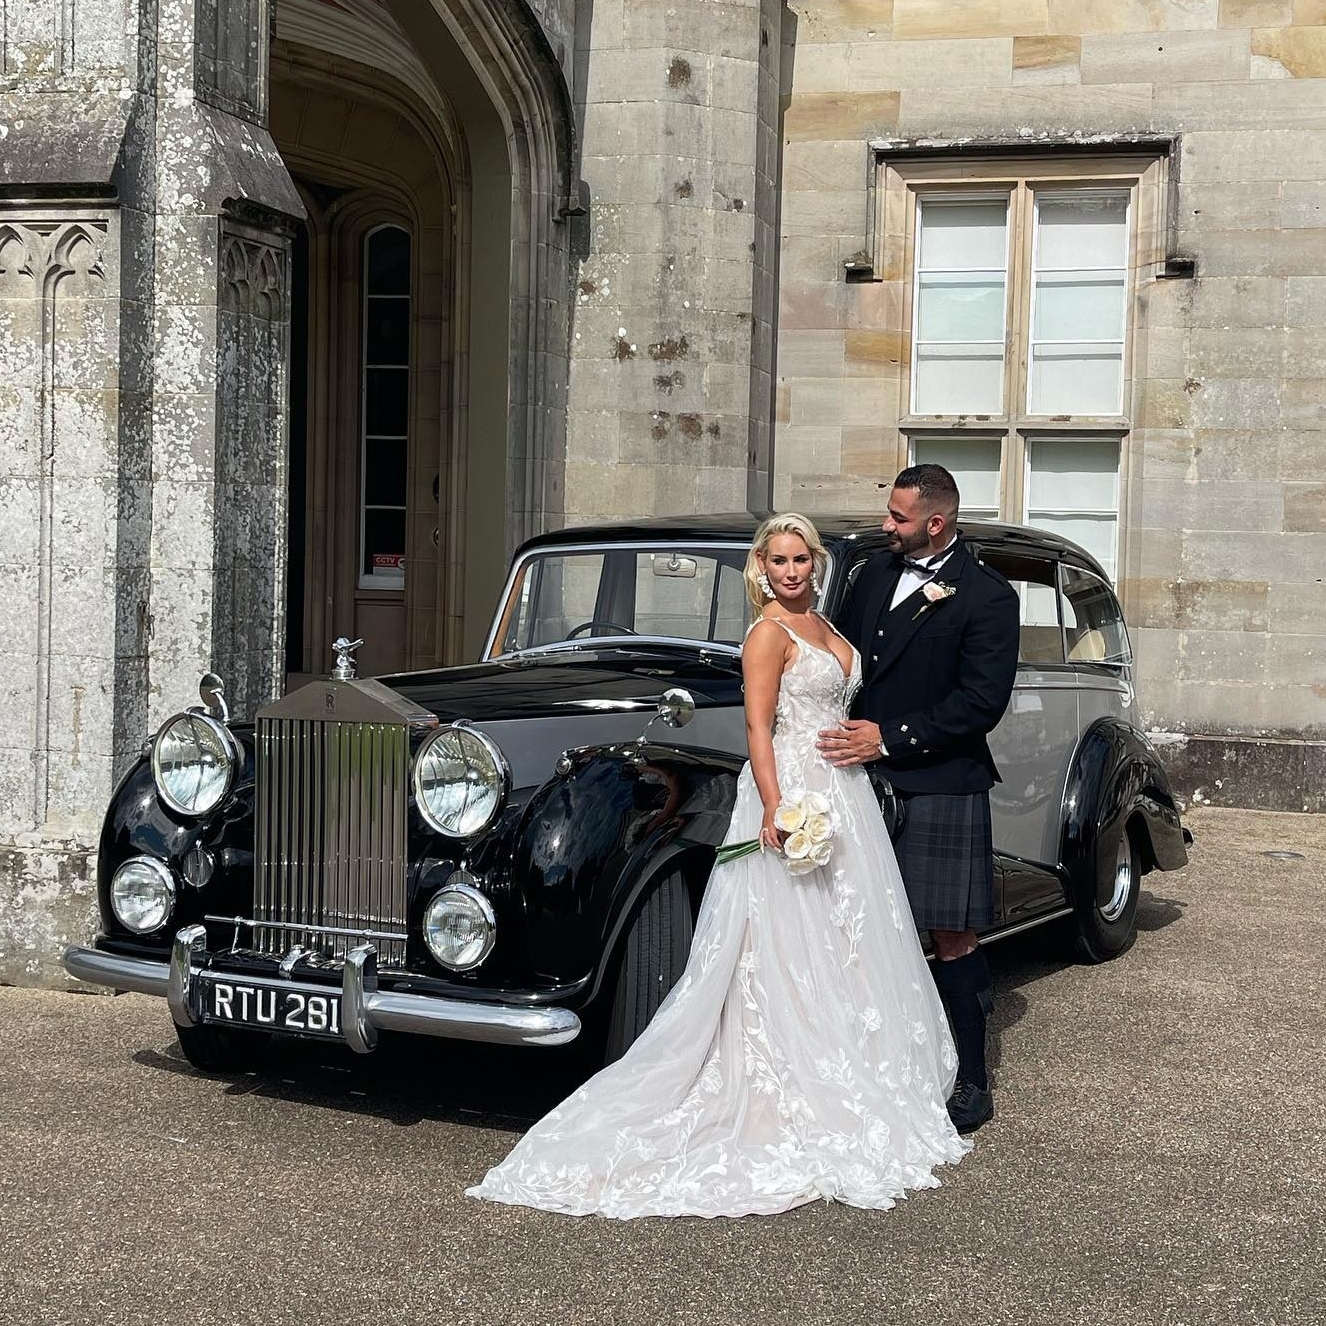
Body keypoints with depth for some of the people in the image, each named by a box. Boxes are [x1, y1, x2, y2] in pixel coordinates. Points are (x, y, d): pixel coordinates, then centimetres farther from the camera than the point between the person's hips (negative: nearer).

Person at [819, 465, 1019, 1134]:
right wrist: (845, 735, 6)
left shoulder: (987, 597, -9)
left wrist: (889, 738, -16)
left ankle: (971, 1084, 10)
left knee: (952, 936, -1)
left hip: (940, 789, -6)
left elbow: (982, 701, -15)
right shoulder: (876, 572, 11)